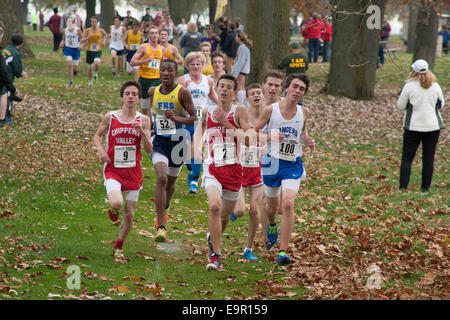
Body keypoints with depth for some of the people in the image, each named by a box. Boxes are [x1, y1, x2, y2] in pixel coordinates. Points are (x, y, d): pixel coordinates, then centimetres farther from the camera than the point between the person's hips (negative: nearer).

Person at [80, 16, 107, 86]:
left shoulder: (101, 30, -1)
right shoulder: (88, 30, -4)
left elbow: (105, 35, 22)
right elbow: (82, 41, -3)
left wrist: (103, 42, 7)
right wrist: (88, 37, -20)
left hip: (98, 51, -1)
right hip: (89, 51, 1)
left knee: (97, 63, -28)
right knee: (89, 67, 10)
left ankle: (95, 73, 5)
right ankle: (90, 81, 31)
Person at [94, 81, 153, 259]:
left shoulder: (143, 120, -1)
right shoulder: (110, 117, -3)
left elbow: (149, 150, -5)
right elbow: (97, 135, 13)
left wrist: (142, 131, -20)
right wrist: (100, 149, -7)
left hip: (133, 172, 2)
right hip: (113, 170, -2)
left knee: (129, 215, 5)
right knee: (116, 203, -28)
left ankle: (119, 247, 27)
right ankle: (113, 209, 11)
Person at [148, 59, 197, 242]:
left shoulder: (182, 93, -10)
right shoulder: (153, 92, 2)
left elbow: (194, 118, -10)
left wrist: (176, 118, -25)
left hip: (177, 141, -1)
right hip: (159, 141, 1)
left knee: (171, 181, 17)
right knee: (161, 179, -20)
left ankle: (164, 210, 52)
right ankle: (161, 227, -22)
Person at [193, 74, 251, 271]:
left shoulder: (239, 111, -2)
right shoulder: (207, 112, 6)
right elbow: (200, 128, 28)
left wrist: (225, 123, -19)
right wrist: (197, 148, 11)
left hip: (233, 168, 0)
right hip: (212, 167, 0)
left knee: (225, 215, 13)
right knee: (215, 206, -25)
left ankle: (213, 237, 47)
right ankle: (216, 255, -20)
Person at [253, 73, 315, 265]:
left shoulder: (303, 112, -1)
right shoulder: (270, 110, -10)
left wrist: (307, 140, -2)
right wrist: (269, 137, -21)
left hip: (293, 165, 0)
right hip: (272, 162, 0)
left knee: (287, 204, -19)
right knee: (272, 206, 16)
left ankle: (283, 251, -17)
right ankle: (272, 224, 55)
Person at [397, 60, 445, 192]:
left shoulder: (409, 86, -9)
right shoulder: (435, 86, 0)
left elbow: (400, 106, -2)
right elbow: (441, 105, 12)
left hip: (413, 126, -2)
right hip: (433, 126, 2)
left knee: (407, 158, 5)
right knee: (428, 159, 8)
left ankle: (403, 187, -1)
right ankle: (425, 187, 9)